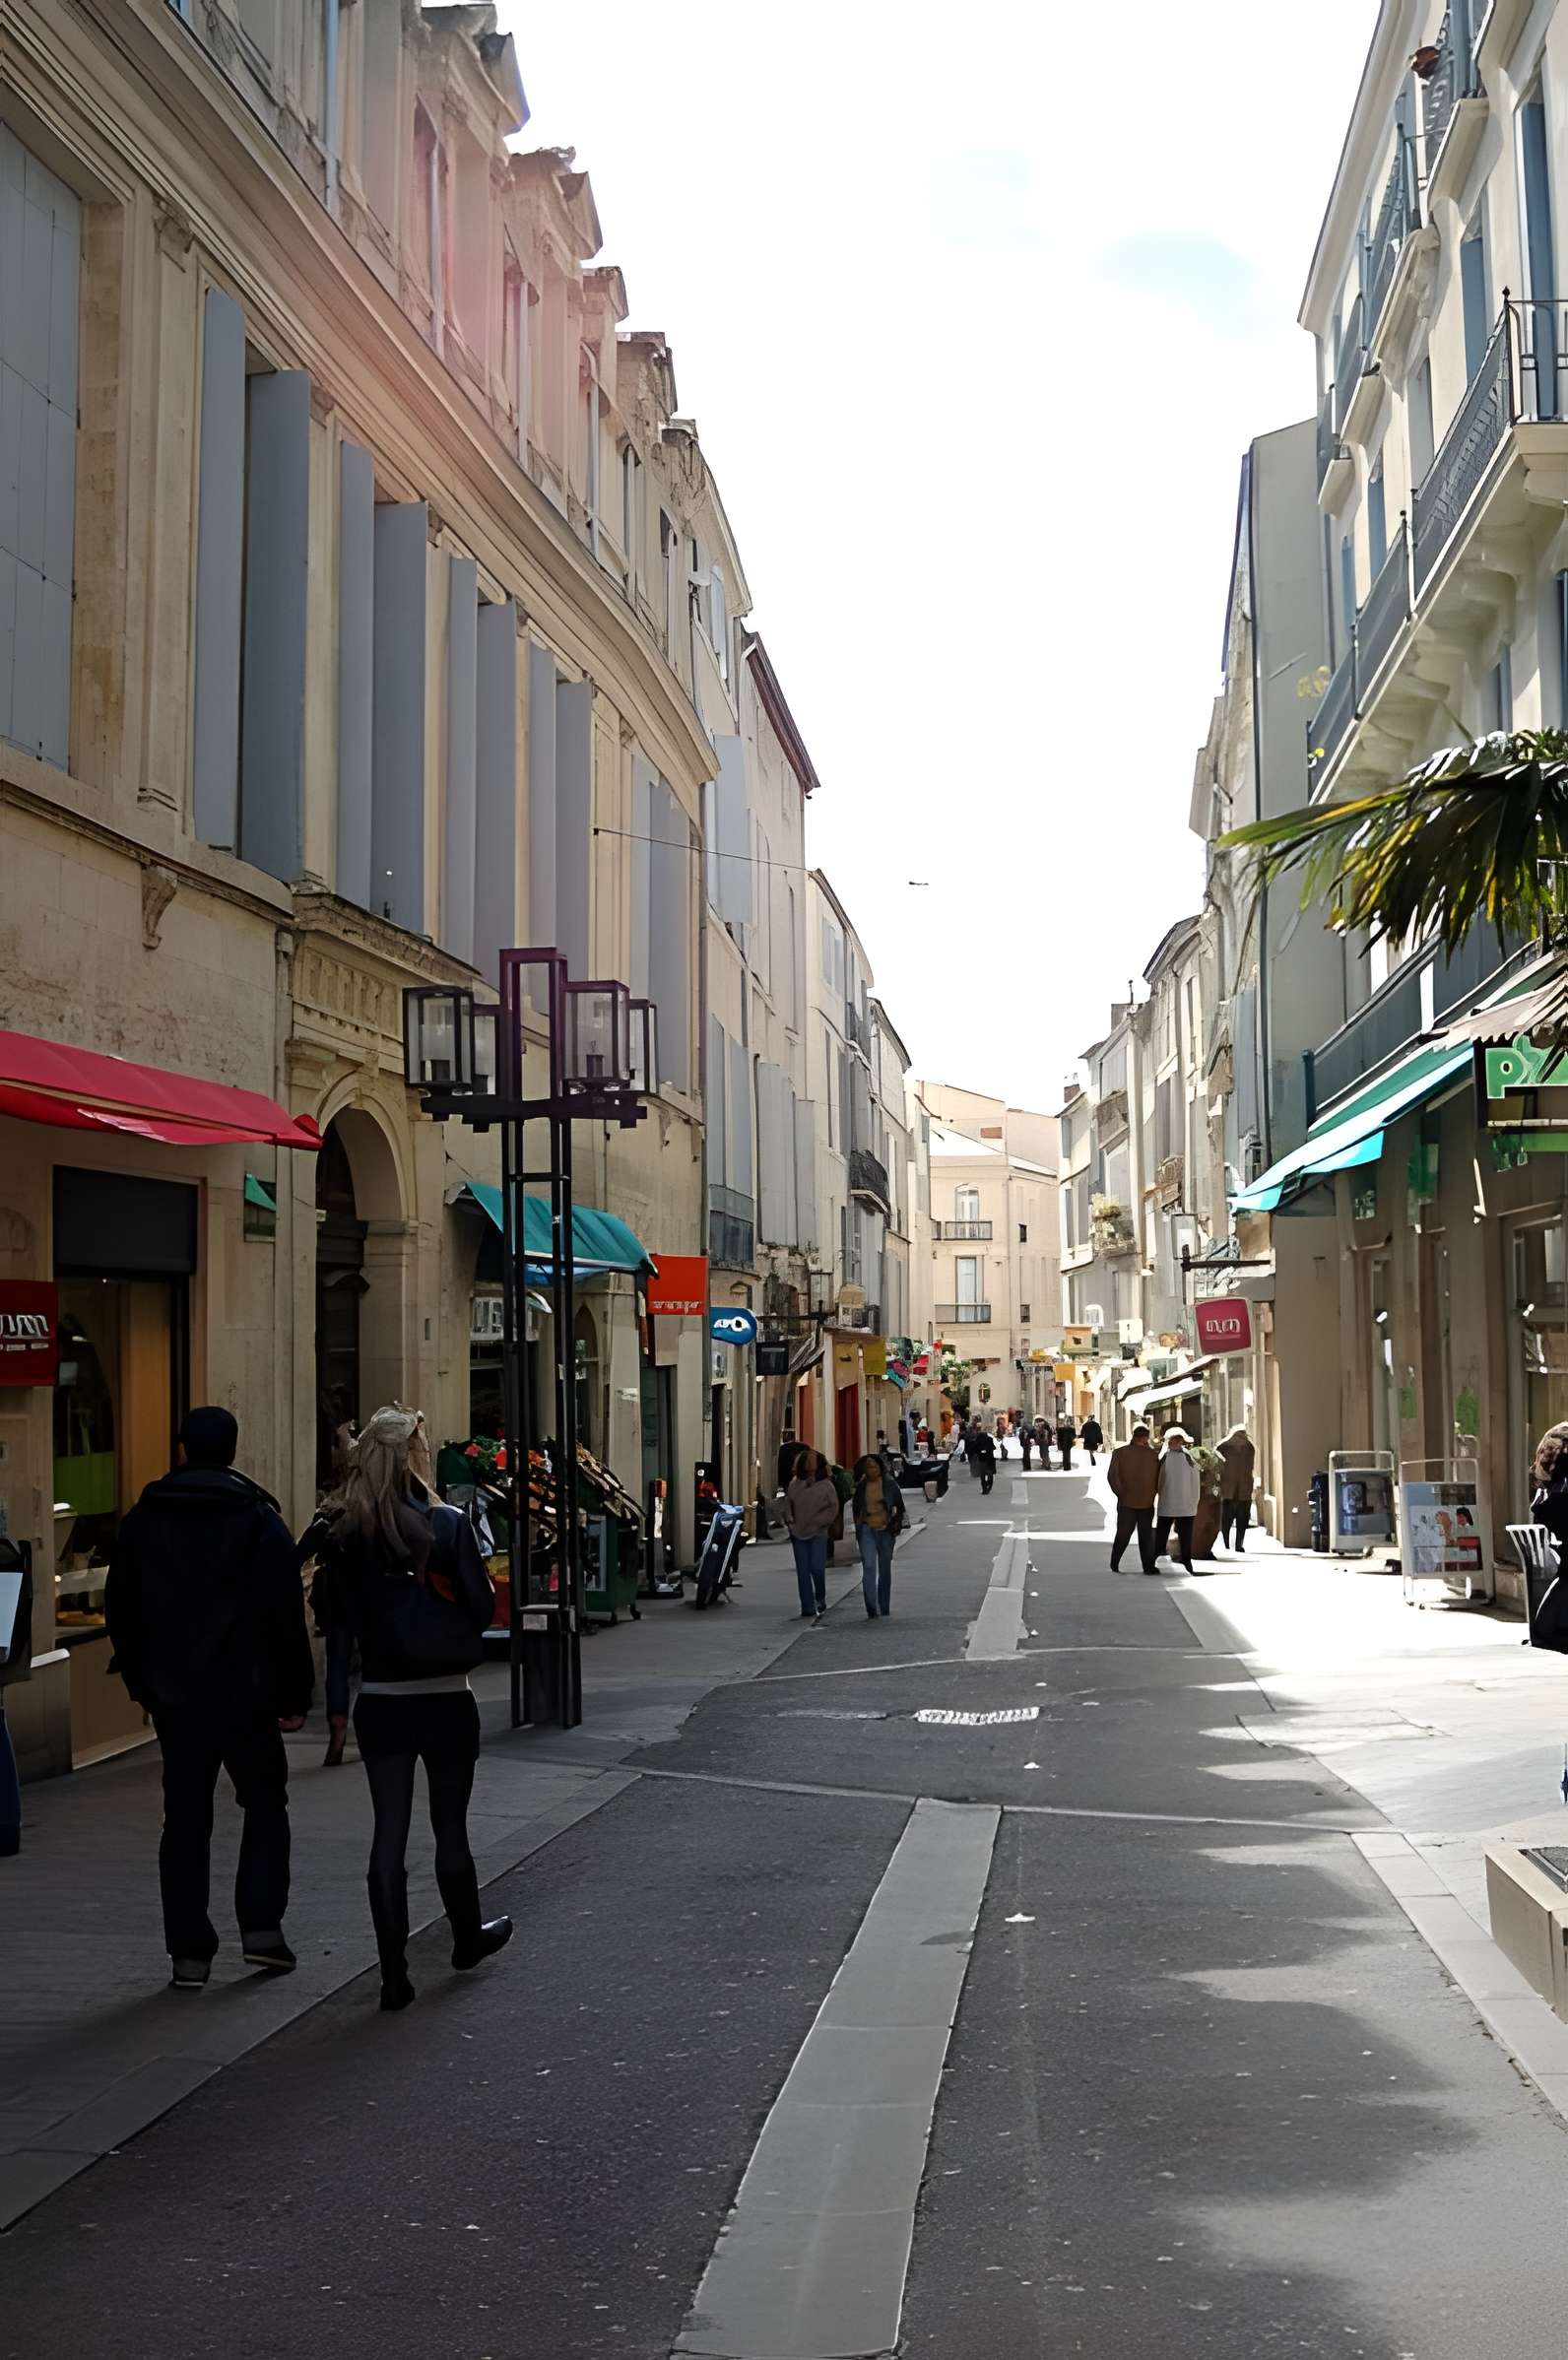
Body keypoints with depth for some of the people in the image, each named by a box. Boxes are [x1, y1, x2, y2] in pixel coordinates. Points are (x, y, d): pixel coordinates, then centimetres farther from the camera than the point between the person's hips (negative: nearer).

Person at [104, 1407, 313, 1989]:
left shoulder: (143, 1520, 4)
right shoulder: (260, 1520, -6)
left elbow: (119, 1610, 9)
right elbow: (286, 1616, -9)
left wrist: (141, 1682, 17)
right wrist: (295, 1694, -4)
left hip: (173, 1696, 3)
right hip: (246, 1694, -3)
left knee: (184, 1818, 8)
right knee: (264, 1804, 13)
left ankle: (188, 1951, 7)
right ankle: (261, 1929, 4)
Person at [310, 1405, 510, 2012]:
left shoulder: (342, 1535, -4)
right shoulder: (445, 1525, -12)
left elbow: (329, 1616, 2)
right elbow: (482, 1607, -10)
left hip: (379, 1704, 2)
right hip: (446, 1702, -2)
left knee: (389, 1833, 7)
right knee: (450, 1828, 15)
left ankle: (394, 1973, 8)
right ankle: (468, 1938, 35)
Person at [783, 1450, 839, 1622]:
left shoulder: (826, 1485, -1)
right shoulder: (795, 1483, 7)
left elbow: (833, 1509, -2)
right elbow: (788, 1502, 17)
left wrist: (816, 1521, -10)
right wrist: (789, 1519, 2)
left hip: (818, 1533, -3)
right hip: (798, 1533, 3)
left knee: (817, 1568, -14)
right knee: (802, 1572, 2)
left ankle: (820, 1599, 14)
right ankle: (807, 1609, 8)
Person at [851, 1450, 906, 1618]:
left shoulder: (889, 1484, -1)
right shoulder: (861, 1487, 3)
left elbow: (900, 1507, 6)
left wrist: (895, 1524, -5)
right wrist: (858, 1528, 10)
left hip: (885, 1530, 0)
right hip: (867, 1530, 0)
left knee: (885, 1570, 11)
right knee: (868, 1567, -15)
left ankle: (885, 1609, 22)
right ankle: (871, 1610, -18)